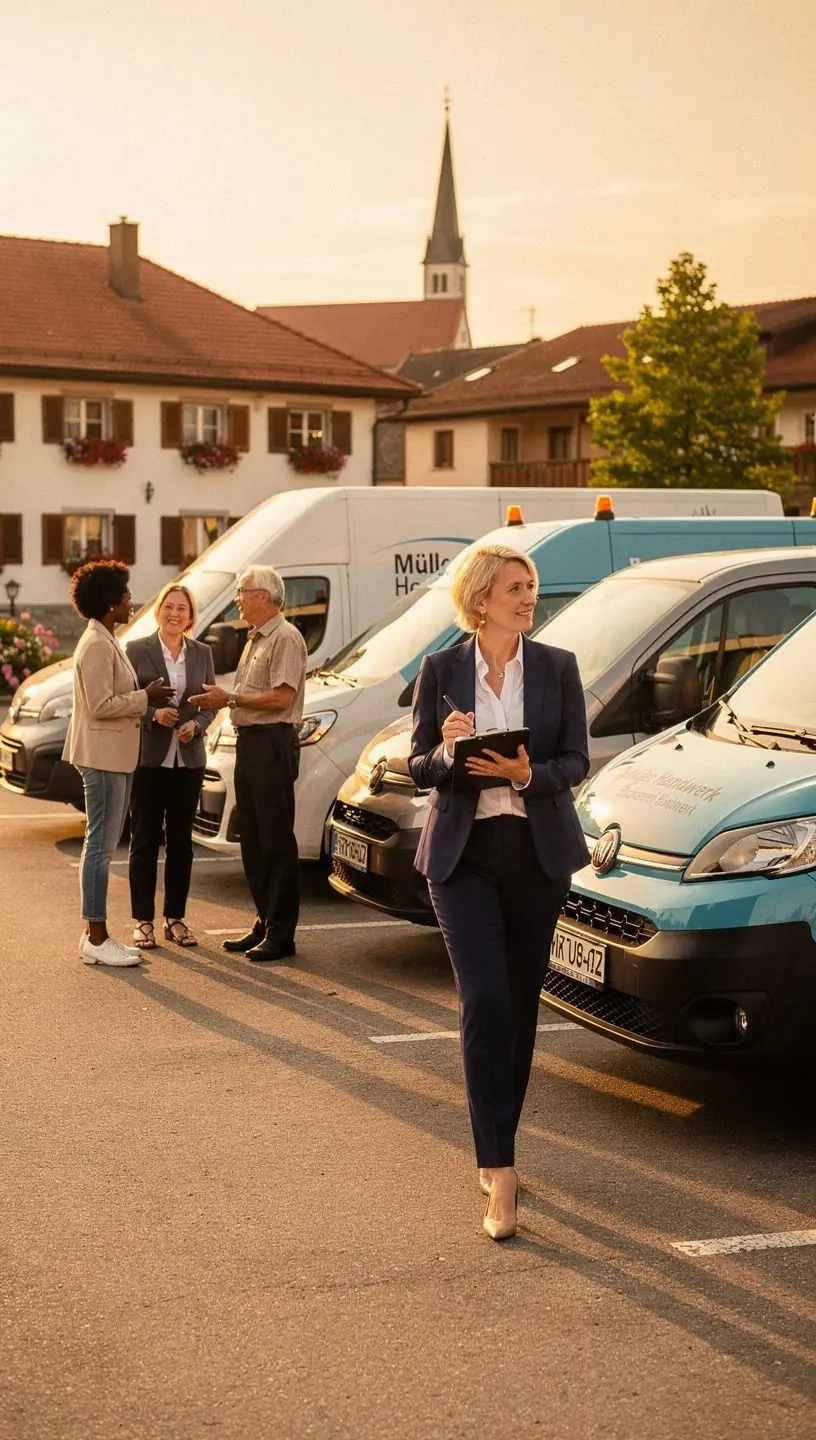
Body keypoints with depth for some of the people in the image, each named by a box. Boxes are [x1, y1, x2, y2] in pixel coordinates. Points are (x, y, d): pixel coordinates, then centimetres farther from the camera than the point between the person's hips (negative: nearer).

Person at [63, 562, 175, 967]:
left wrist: (144, 698, 10)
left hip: (114, 755, 11)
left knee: (104, 845, 12)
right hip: (102, 756, -11)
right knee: (100, 845, -7)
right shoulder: (97, 645, -16)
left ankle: (98, 935, 16)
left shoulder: (105, 641, 17)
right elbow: (101, 706, -21)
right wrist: (145, 697, -12)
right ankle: (96, 940, -4)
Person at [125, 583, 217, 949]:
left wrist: (196, 724, -9)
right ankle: (143, 921, 7)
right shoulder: (136, 650, -2)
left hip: (188, 758, 3)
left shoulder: (202, 654, 8)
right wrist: (153, 714, -19)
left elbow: (211, 703, 10)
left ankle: (175, 918, 17)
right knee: (145, 840, 2)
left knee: (180, 841, 9)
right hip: (148, 757, -3)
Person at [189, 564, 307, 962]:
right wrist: (223, 699, 7)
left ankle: (280, 934, -3)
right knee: (252, 840, 12)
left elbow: (281, 697, -19)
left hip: (273, 744, -10)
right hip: (248, 743, 10)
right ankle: (264, 923, 19)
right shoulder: (254, 639, 20)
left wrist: (231, 697, -14)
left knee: (276, 840, -7)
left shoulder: (285, 638, -10)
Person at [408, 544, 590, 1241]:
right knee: (485, 1000, -13)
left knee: (521, 1003, 9)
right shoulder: (442, 671, 1)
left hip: (538, 850, 2)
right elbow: (418, 765, 4)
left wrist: (527, 773, -17)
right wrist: (445, 752, -18)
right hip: (464, 852, -2)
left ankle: (497, 1148, 26)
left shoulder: (557, 668, 4)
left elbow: (576, 761, 2)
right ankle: (499, 1176, -13)